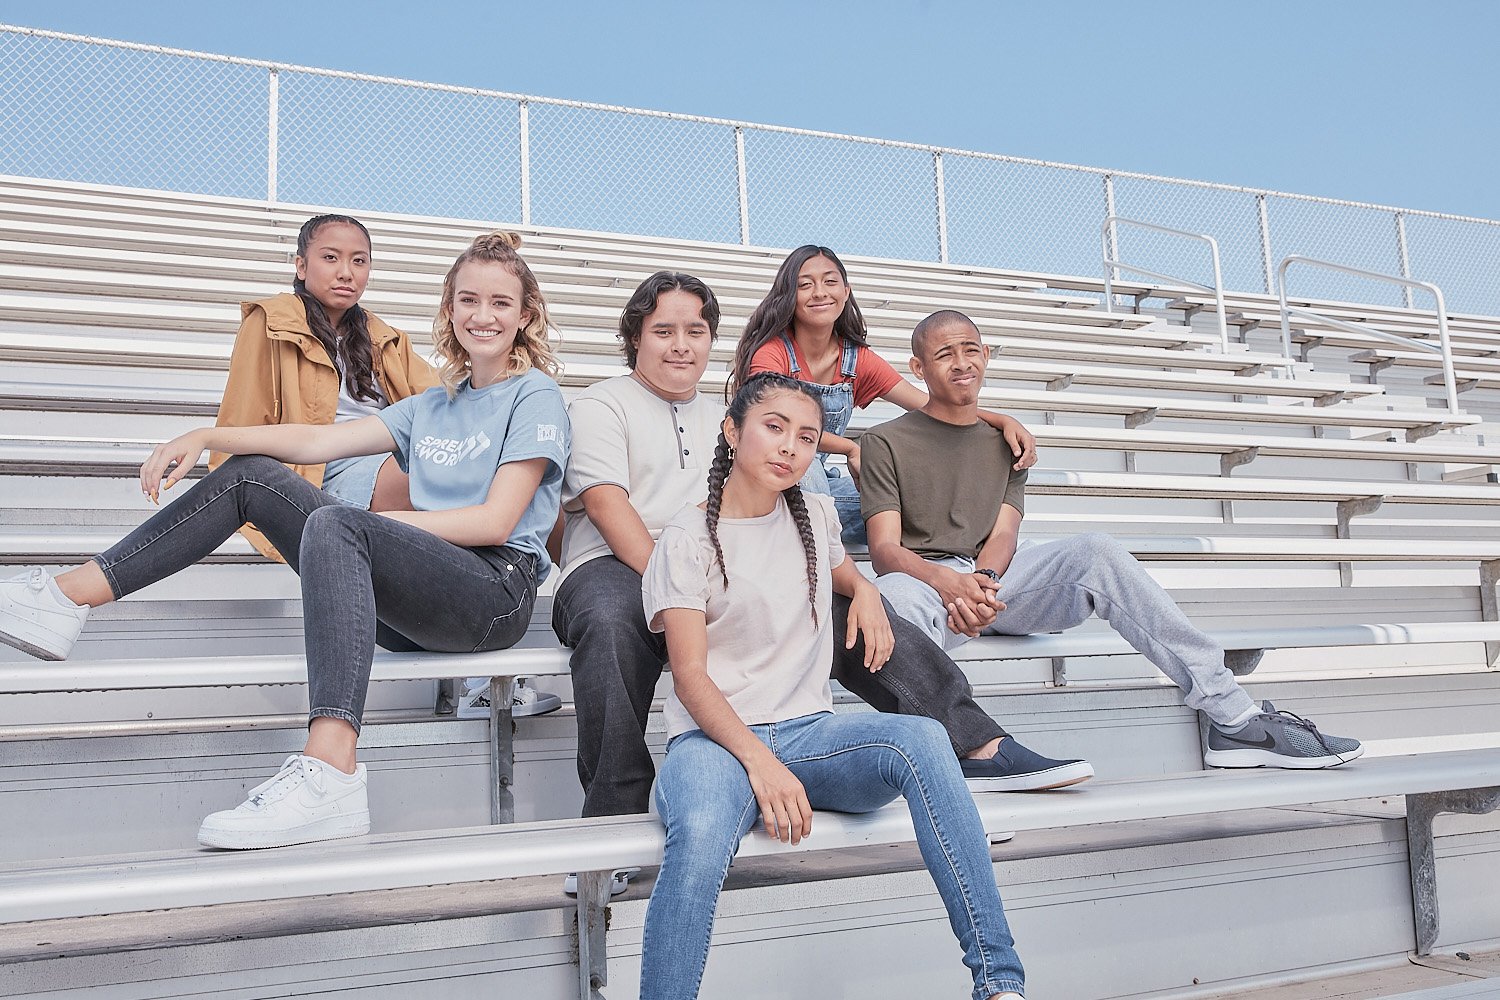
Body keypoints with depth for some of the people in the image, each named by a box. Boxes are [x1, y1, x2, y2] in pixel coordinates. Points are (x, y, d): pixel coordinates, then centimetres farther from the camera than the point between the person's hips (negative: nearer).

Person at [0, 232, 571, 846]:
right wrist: (205, 438, 2)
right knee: (250, 475, 2)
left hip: (497, 593, -7)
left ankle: (328, 775, -47)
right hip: (415, 605, 7)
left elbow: (496, 521, -9)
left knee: (336, 526, -35)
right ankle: (67, 600, -1)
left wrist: (378, 522, -10)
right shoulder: (431, 406, 23)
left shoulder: (536, 397, 2)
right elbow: (318, 439, 13)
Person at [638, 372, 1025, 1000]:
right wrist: (758, 761, -24)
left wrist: (864, 589, 14)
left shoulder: (816, 516, 16)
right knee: (701, 838, -40)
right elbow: (691, 677, -8)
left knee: (922, 739, -29)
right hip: (715, 738, -4)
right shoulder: (687, 540, 0)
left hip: (808, 732, 4)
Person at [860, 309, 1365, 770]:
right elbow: (885, 550, -3)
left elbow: (1004, 536, 8)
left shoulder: (1005, 442, 23)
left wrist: (983, 579, -17)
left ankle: (1233, 717, -27)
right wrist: (949, 582, -24)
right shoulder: (885, 442, 9)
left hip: (996, 580, 3)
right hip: (925, 581, -3)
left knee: (1094, 550, -25)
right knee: (895, 594, -40)